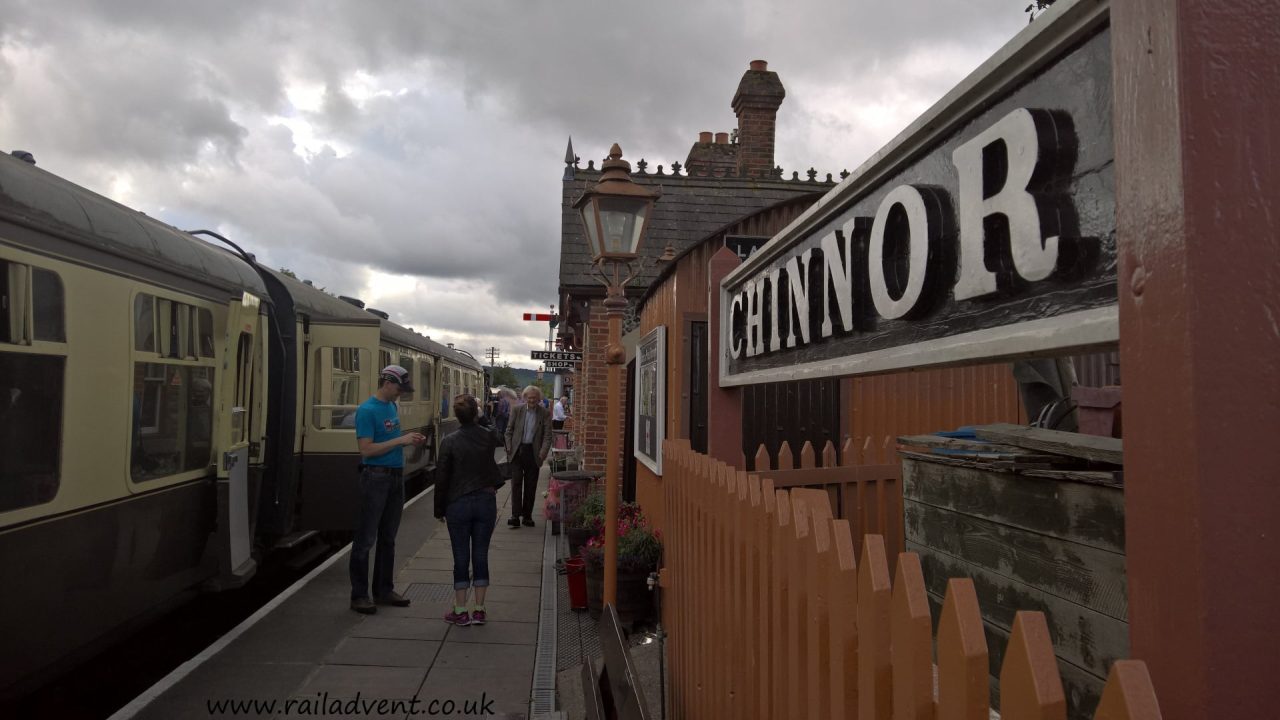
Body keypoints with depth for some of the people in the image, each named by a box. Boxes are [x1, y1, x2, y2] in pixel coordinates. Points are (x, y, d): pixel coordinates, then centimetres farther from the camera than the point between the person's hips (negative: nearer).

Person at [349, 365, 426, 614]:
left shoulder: (392, 406, 12)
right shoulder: (367, 410, -13)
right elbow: (367, 449, -19)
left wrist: (410, 440, 3)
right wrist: (400, 440, -19)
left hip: (396, 476, 8)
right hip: (376, 477, -8)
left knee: (388, 538, 14)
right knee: (366, 539, -1)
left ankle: (384, 590, 23)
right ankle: (359, 595, 7)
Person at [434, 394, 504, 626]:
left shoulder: (449, 442, -10)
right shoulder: (488, 436, -3)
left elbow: (442, 477, -6)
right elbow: (499, 439, 24)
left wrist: (440, 509, 4)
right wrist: (482, 417, 28)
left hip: (458, 504, -2)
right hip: (486, 501, 2)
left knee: (461, 557, 6)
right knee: (481, 555, 9)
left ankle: (461, 611, 13)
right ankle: (479, 610, 14)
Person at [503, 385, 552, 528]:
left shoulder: (545, 413, 2)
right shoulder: (517, 410, 4)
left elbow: (547, 435, -1)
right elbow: (509, 431, 8)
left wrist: (543, 452, -13)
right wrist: (509, 449, -2)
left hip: (533, 453, 0)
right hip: (517, 451, 0)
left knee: (530, 485, 5)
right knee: (516, 483, -5)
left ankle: (527, 516, 14)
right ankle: (515, 515, -5)